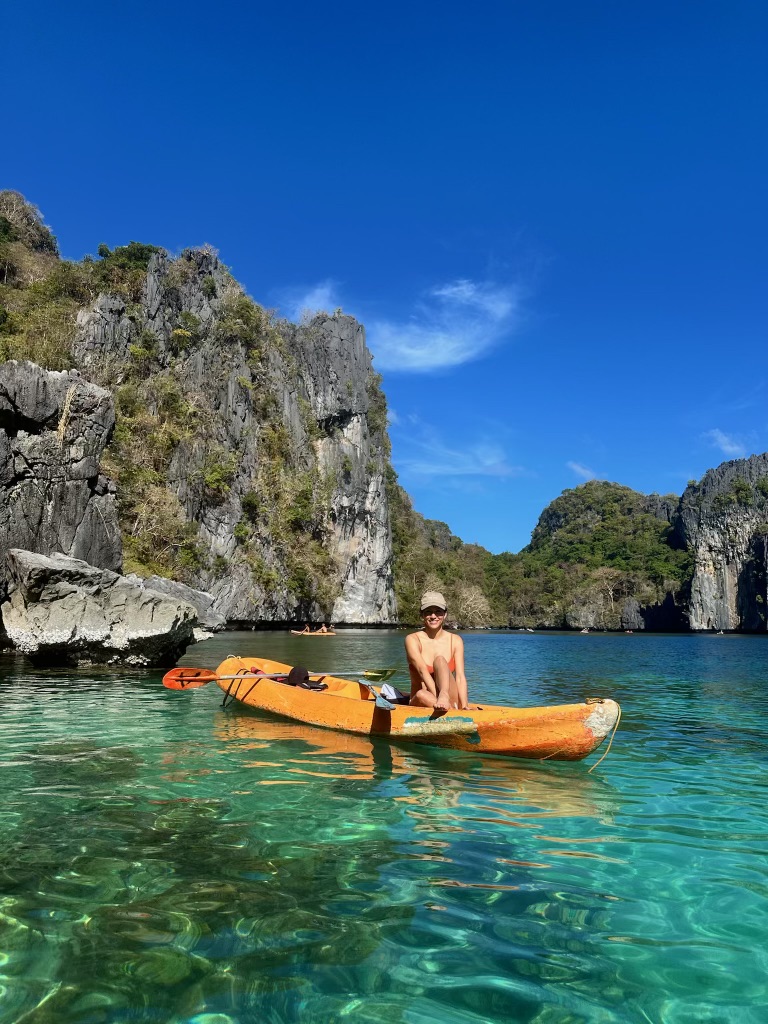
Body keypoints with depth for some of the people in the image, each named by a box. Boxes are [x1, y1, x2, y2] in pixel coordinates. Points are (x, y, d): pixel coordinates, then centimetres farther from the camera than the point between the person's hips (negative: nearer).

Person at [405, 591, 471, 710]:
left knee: (440, 660, -25)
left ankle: (444, 695, -49)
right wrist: (438, 700, -34)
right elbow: (423, 672, -19)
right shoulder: (413, 639, -3)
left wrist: (464, 706, -24)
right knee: (421, 694, -36)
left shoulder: (455, 641, 4)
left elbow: (460, 676, -7)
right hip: (421, 704, -1)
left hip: (452, 701, 1)